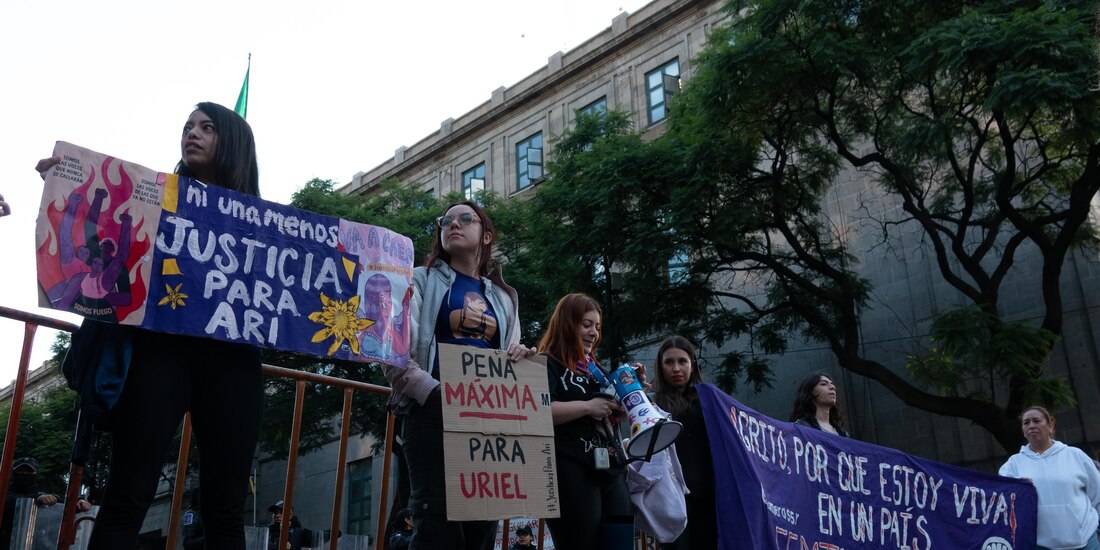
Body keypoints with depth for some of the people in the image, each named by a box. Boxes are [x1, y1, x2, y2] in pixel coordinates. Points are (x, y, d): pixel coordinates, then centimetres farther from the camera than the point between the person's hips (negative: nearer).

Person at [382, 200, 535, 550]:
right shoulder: (421, 281, 9)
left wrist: (521, 358, -3)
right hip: (433, 413, -4)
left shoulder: (504, 297, 20)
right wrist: (436, 393, -18)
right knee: (439, 521, -11)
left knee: (483, 521, 3)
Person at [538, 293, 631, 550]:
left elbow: (616, 414, 30)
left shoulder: (595, 368, 23)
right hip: (573, 473, -8)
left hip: (612, 471, 8)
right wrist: (588, 406, -17)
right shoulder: (549, 364, -1)